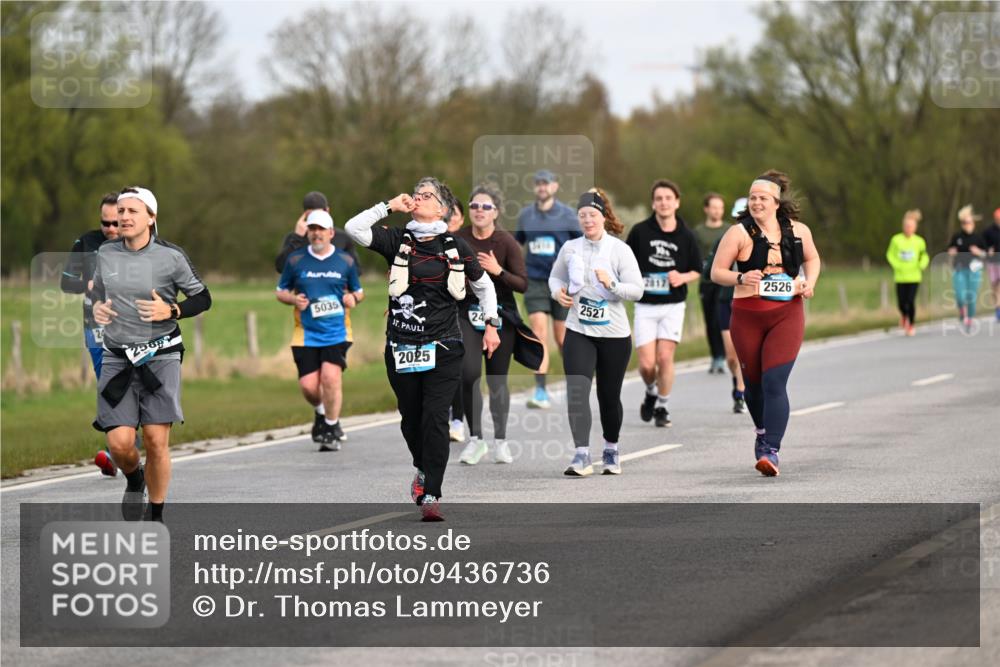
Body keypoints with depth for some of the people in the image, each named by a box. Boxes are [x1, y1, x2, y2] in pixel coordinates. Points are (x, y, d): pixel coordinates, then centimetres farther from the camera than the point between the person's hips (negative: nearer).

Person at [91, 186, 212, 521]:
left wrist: (170, 311, -14)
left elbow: (203, 298, 3)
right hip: (117, 358, 2)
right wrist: (97, 308, 0)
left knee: (156, 441, -6)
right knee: (119, 443, -9)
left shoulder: (171, 257, -5)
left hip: (160, 357, -2)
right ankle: (134, 480, 27)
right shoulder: (106, 254, 5)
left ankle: (156, 516, 12)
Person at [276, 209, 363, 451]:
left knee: (331, 376, -18)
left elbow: (358, 291, 17)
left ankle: (331, 429, 0)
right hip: (306, 334, 1)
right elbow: (281, 292, 12)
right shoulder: (295, 259, 4)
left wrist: (353, 298, -7)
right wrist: (293, 299, -10)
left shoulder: (346, 261, 5)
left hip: (337, 332, -1)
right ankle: (321, 413, 30)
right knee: (308, 385, -6)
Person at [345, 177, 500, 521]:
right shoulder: (397, 241, 4)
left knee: (435, 418, -11)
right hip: (401, 348, 2)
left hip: (443, 348, -2)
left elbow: (483, 284, 18)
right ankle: (423, 469, 40)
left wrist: (490, 325, 13)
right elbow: (354, 228, -9)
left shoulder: (456, 247, 4)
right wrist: (389, 207, -6)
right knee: (411, 418, 11)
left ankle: (430, 494, -11)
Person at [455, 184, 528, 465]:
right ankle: (475, 439, -3)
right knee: (469, 373, -15)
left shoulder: (506, 241, -9)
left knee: (497, 379, 4)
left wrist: (498, 271, -24)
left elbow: (523, 284, -11)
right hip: (467, 313, 1)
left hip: (500, 315, -1)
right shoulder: (458, 239, -3)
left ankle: (500, 440, 20)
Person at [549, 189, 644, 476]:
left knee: (609, 396, 10)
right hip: (579, 333, 2)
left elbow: (637, 290, -8)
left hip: (614, 334, -1)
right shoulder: (570, 248, 3)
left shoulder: (619, 250, -6)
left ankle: (611, 449, 32)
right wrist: (558, 291, -2)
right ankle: (582, 455, -21)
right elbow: (556, 276, 20)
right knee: (577, 390, -15)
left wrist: (611, 284, -25)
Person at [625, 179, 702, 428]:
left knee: (665, 357, -9)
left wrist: (683, 277, -10)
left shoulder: (686, 235, 0)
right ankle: (651, 393, 27)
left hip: (673, 305, 0)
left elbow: (696, 270, 9)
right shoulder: (640, 231, -2)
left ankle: (662, 407, 10)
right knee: (647, 364, -6)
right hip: (645, 305, 0)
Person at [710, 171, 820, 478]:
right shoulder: (739, 232, -5)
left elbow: (812, 259, 23)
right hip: (747, 317, 0)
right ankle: (762, 431, 42)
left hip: (787, 315, 0)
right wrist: (741, 278, -23)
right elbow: (716, 272, -4)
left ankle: (771, 452, -19)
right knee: (754, 382, 12)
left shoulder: (798, 231, 4)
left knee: (774, 382, -15)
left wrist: (810, 282, 4)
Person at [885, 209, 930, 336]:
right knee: (901, 303, 0)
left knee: (911, 301, -9)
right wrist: (896, 265, -9)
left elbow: (924, 256, 9)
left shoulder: (919, 241, -2)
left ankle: (911, 325, 11)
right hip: (900, 277, 1)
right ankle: (903, 315, 36)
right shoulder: (896, 240, -3)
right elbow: (890, 254, 6)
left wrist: (922, 265, -11)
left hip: (914, 276, -1)